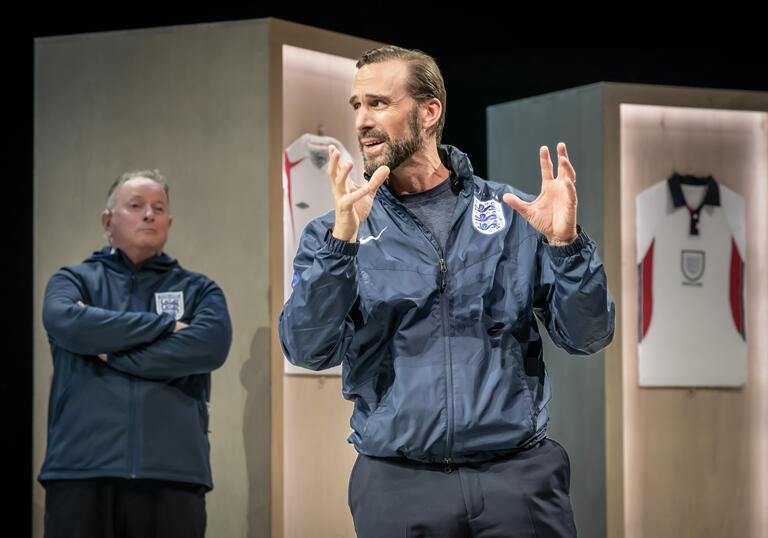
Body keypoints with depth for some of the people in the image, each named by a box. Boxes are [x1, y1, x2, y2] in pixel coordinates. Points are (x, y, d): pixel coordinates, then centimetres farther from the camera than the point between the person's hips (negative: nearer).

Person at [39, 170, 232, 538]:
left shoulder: (197, 290, 17)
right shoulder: (73, 281, 15)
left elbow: (212, 344, -5)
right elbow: (66, 322, -9)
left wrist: (111, 354, -6)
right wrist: (166, 325, -5)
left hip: (174, 473, 1)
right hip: (82, 471, -1)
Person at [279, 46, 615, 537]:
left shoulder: (513, 215, 6)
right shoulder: (334, 233, 7)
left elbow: (586, 337, 2)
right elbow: (307, 349, -8)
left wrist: (565, 243, -13)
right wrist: (342, 241, -19)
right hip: (397, 488, 0)